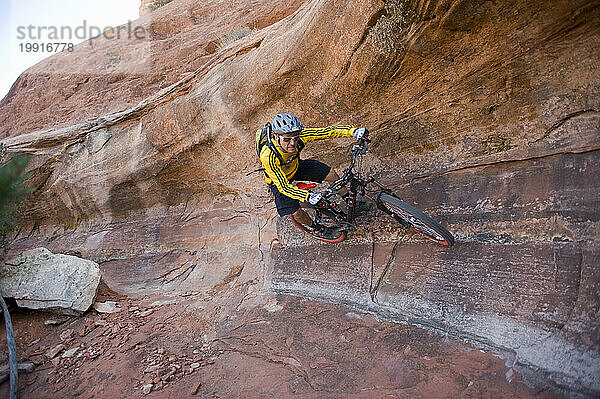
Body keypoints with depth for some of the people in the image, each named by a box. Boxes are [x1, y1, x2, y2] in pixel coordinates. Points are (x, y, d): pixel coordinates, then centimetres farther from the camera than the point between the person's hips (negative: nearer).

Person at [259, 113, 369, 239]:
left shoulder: (299, 136, -32)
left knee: (331, 174, -9)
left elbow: (327, 131, -29)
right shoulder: (268, 156, -42)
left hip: (296, 167, 4)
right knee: (297, 213, -14)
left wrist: (352, 131, -43)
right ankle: (314, 227, 22)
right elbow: (283, 186, -40)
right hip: (279, 180, -3)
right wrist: (308, 196, -53)